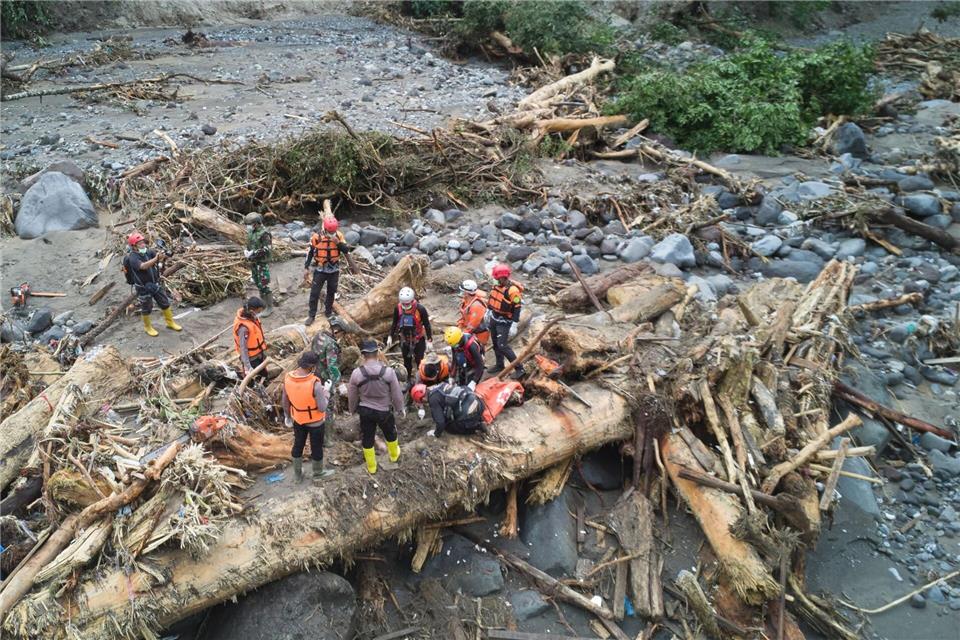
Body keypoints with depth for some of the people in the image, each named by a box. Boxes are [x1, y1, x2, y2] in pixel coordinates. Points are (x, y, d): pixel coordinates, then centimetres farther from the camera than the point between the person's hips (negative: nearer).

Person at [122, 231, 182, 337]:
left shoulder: (148, 251, -4)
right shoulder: (132, 257, -23)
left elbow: (158, 254, -15)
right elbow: (143, 266, -39)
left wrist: (164, 254, -40)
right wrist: (156, 258, -52)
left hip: (155, 284, 5)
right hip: (143, 288, -5)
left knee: (165, 303, 14)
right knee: (146, 308, 11)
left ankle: (170, 322, 33)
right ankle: (148, 327, 31)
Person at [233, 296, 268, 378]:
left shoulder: (253, 317, -8)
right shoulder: (244, 327, -34)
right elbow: (243, 348, -29)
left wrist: (263, 351, 19)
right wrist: (247, 367, -26)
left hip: (259, 355, 9)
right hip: (251, 359, -8)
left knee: (264, 376, 24)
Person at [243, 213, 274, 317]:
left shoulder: (264, 233, -18)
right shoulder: (251, 231, 8)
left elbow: (266, 249, -23)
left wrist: (252, 253, -22)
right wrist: (246, 251, 0)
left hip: (262, 263, -8)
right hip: (253, 262, 9)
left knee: (264, 285, -8)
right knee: (257, 283, 17)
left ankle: (269, 307, 1)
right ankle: (263, 301, 32)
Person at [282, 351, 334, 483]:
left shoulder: (288, 378, -18)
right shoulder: (315, 383, -34)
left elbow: (285, 400, -2)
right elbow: (322, 408, -25)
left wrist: (287, 416, 14)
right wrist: (326, 391, -11)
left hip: (298, 419, 4)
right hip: (315, 422, -4)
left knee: (298, 445, 24)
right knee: (316, 447, 18)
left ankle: (298, 474, 42)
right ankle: (318, 474, 40)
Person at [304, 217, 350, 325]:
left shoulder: (339, 236, -9)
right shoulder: (316, 237, -15)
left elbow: (346, 250, -11)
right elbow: (310, 253, -6)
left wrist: (338, 242, -27)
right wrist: (306, 268, -6)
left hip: (334, 270, 2)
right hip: (320, 270, -2)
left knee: (331, 292, 16)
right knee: (314, 293, 0)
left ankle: (328, 312, 34)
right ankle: (311, 315, 12)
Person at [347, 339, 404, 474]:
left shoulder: (356, 373, -18)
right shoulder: (388, 372, -22)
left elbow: (352, 396, -3)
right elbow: (397, 394, -11)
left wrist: (352, 409, 16)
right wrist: (401, 408, 7)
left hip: (365, 411, 1)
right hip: (384, 411, 0)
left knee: (367, 439, 19)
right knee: (390, 434, 27)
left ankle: (371, 467, 34)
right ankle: (394, 454, 52)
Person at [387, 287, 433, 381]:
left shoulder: (420, 309, -22)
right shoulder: (398, 309, -13)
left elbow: (427, 325, -12)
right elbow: (394, 323, 3)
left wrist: (429, 340, -11)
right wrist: (390, 337, 3)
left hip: (418, 340, -3)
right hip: (404, 339, 3)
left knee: (419, 361, 0)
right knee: (407, 361, 15)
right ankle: (408, 379, 30)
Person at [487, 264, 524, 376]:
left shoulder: (513, 290, -24)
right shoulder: (498, 285, 0)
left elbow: (517, 308, -23)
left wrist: (514, 326, -24)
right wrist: (488, 312, 23)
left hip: (504, 322, -8)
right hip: (494, 318, 8)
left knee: (502, 346, -11)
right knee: (495, 344, 15)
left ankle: (519, 368, -2)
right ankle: (499, 365, 31)